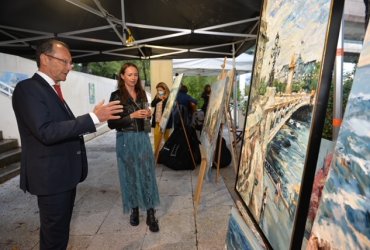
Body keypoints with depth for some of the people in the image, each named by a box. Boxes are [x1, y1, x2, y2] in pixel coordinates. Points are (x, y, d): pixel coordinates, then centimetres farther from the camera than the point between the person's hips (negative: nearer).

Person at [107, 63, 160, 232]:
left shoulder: (142, 94, 9)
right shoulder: (116, 96, -7)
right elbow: (112, 124, -12)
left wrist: (148, 115, -2)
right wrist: (132, 116, -20)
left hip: (143, 138, 4)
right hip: (126, 140, -3)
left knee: (147, 174, 3)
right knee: (130, 176, 9)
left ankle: (150, 214, 14)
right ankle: (134, 210, 30)